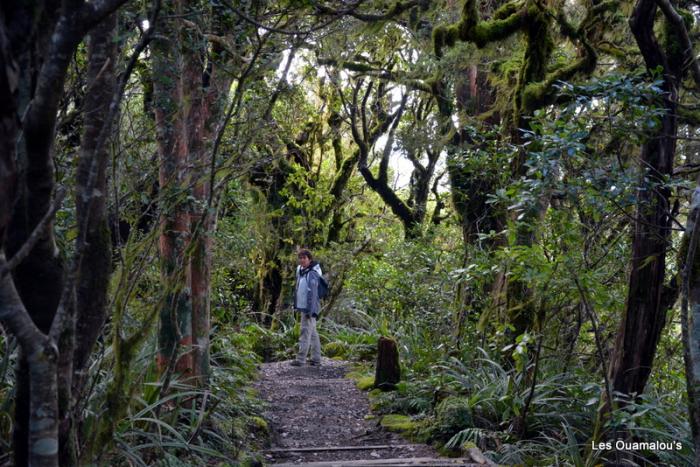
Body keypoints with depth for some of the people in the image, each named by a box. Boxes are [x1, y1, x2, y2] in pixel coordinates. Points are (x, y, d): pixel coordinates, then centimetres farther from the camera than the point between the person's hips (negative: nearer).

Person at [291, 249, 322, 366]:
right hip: (303, 307, 10)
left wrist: (310, 310, -23)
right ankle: (316, 358, 20)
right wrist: (296, 305, 21)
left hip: (309, 308, -10)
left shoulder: (312, 274, -16)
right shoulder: (301, 271, 13)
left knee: (305, 333, -8)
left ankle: (301, 359, -7)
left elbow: (313, 293, -20)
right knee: (312, 333, 13)